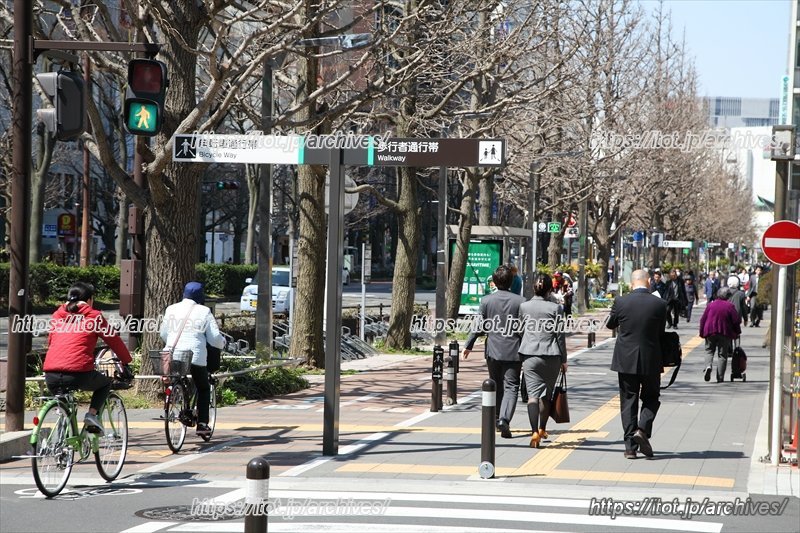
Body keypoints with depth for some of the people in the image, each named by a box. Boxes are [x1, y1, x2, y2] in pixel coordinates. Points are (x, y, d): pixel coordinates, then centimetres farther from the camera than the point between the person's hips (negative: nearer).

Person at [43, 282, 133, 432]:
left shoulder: (58, 316, 20)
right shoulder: (93, 316, 8)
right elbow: (114, 341, 15)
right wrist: (126, 363, 30)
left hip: (51, 375, 4)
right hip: (79, 374, -4)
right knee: (105, 383, 27)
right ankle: (92, 414, 5)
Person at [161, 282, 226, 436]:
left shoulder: (171, 309, 11)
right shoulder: (203, 312, -2)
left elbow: (163, 334, 20)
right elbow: (215, 338, -1)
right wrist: (223, 342, 21)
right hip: (195, 356, -3)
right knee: (203, 389, 13)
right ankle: (202, 423, 5)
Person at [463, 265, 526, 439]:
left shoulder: (486, 300, -3)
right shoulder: (520, 301, -6)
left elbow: (479, 326, 0)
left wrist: (468, 346, 11)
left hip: (492, 350, 2)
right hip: (513, 351, -2)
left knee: (496, 386, 17)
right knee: (511, 387, -2)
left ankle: (497, 419, 25)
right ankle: (504, 419, -21)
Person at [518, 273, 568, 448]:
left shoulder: (524, 306, 1)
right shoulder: (555, 308, -5)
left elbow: (520, 331, 11)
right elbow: (559, 335, -2)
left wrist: (521, 356, 22)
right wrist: (563, 359, 6)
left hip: (529, 355, 0)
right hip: (551, 355, 0)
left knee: (533, 394, -5)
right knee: (546, 394, 16)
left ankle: (534, 432, -20)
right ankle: (542, 429, 26)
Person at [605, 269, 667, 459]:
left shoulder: (621, 302, -8)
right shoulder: (659, 304, -8)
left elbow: (610, 324, 9)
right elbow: (660, 332, 3)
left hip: (626, 360, 0)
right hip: (651, 360, 0)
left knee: (628, 401, 8)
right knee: (651, 398, 17)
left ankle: (630, 447, 5)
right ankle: (643, 429, -8)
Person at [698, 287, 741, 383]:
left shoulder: (711, 305, 1)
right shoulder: (730, 306, -5)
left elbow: (703, 319, 3)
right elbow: (736, 321, -3)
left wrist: (702, 332, 12)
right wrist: (737, 333, 10)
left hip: (710, 332, 1)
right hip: (725, 334, -1)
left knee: (709, 350, 14)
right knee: (722, 354, 6)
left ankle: (708, 366, -16)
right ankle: (720, 377, 3)